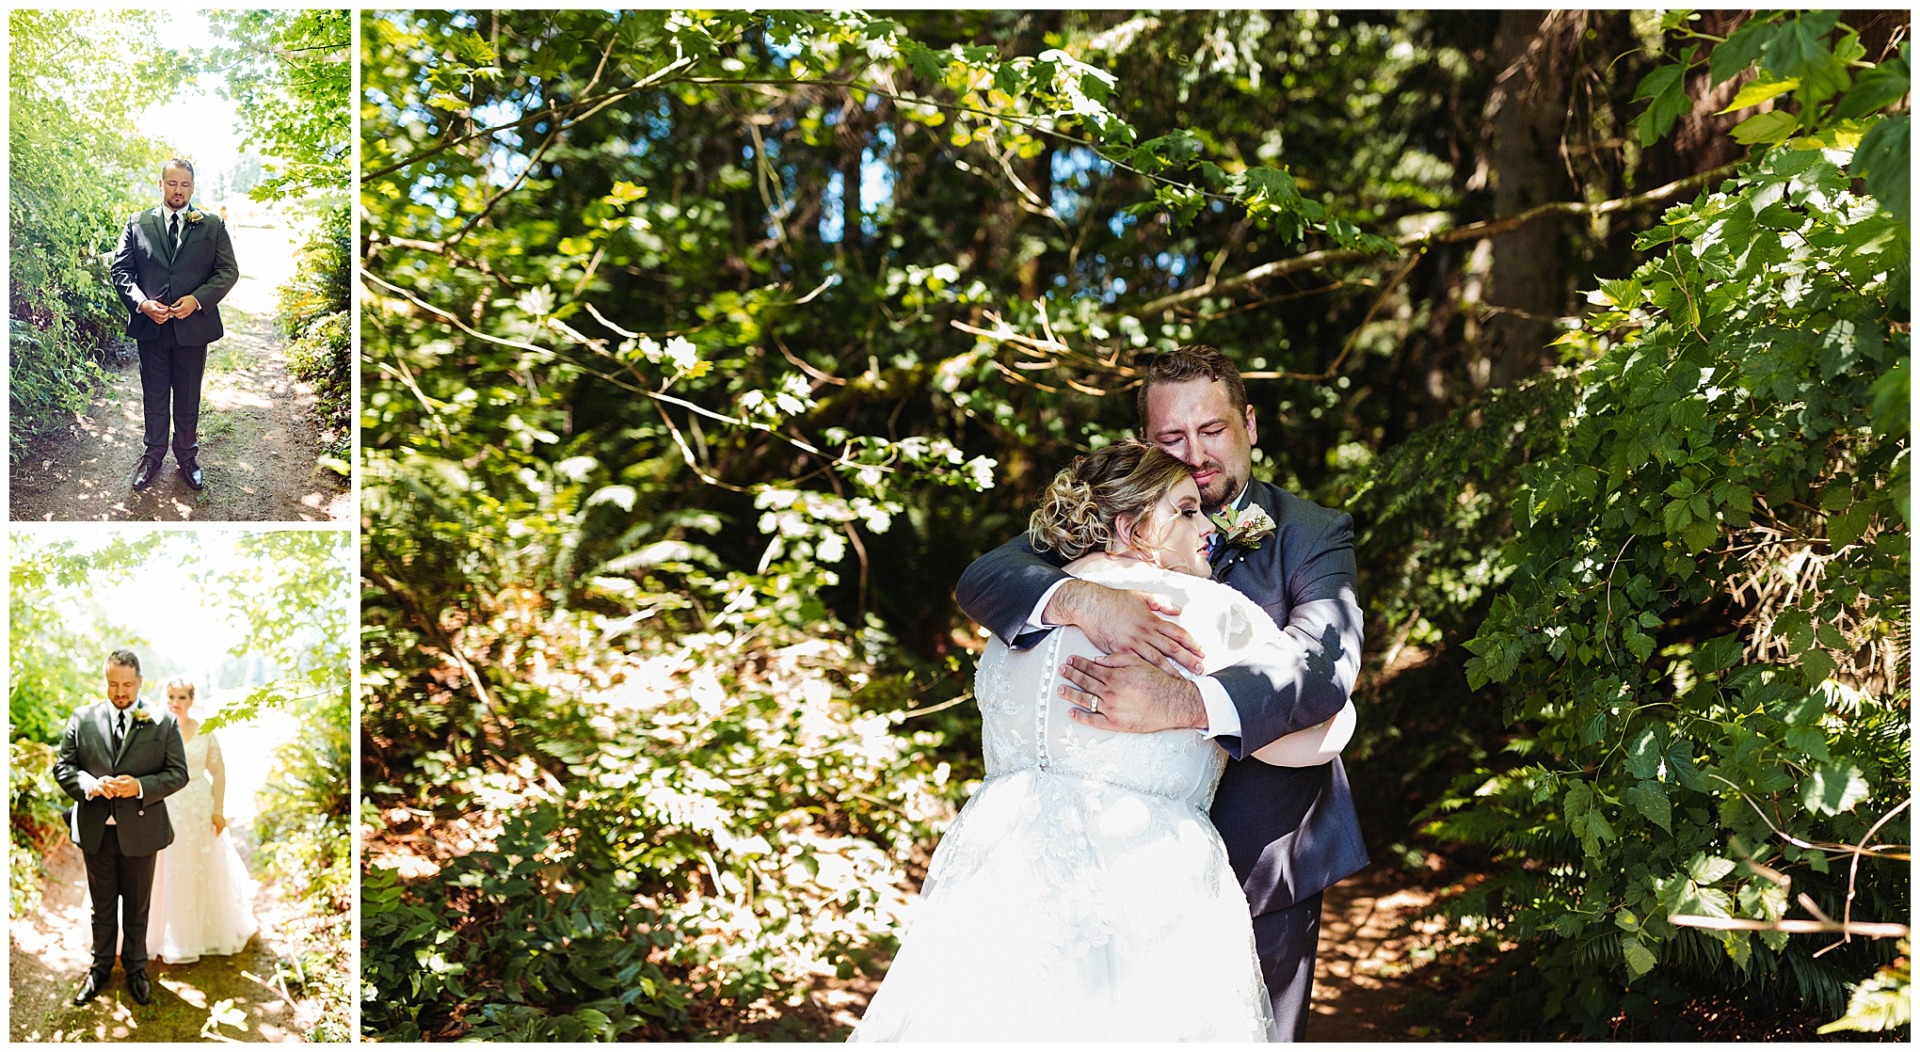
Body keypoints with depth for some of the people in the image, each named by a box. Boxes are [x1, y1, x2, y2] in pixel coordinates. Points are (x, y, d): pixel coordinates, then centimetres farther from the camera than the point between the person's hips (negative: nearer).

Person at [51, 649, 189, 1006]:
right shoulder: (82, 719, -1)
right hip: (96, 830, 1)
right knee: (102, 906, 16)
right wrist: (88, 784, -21)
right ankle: (100, 967, 32)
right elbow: (62, 766, 0)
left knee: (137, 906, 14)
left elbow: (178, 773, -5)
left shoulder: (163, 722, -5)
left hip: (140, 831, -1)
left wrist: (140, 786, -22)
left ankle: (136, 968, 31)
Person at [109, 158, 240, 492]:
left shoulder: (212, 226, 1)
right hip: (150, 326, 1)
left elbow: (228, 272, -2)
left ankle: (187, 456, 26)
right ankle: (153, 454, 27)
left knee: (188, 397, 11)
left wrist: (197, 299, -16)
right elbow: (120, 269, 2)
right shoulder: (137, 223, 3)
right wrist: (141, 302, -15)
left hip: (193, 325, 0)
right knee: (154, 395, 12)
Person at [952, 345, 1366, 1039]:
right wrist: (1080, 599, -37)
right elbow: (983, 579, -14)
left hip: (1264, 859, -2)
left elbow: (1325, 662, -27)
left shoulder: (1312, 535, -8)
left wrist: (1187, 703, -45)